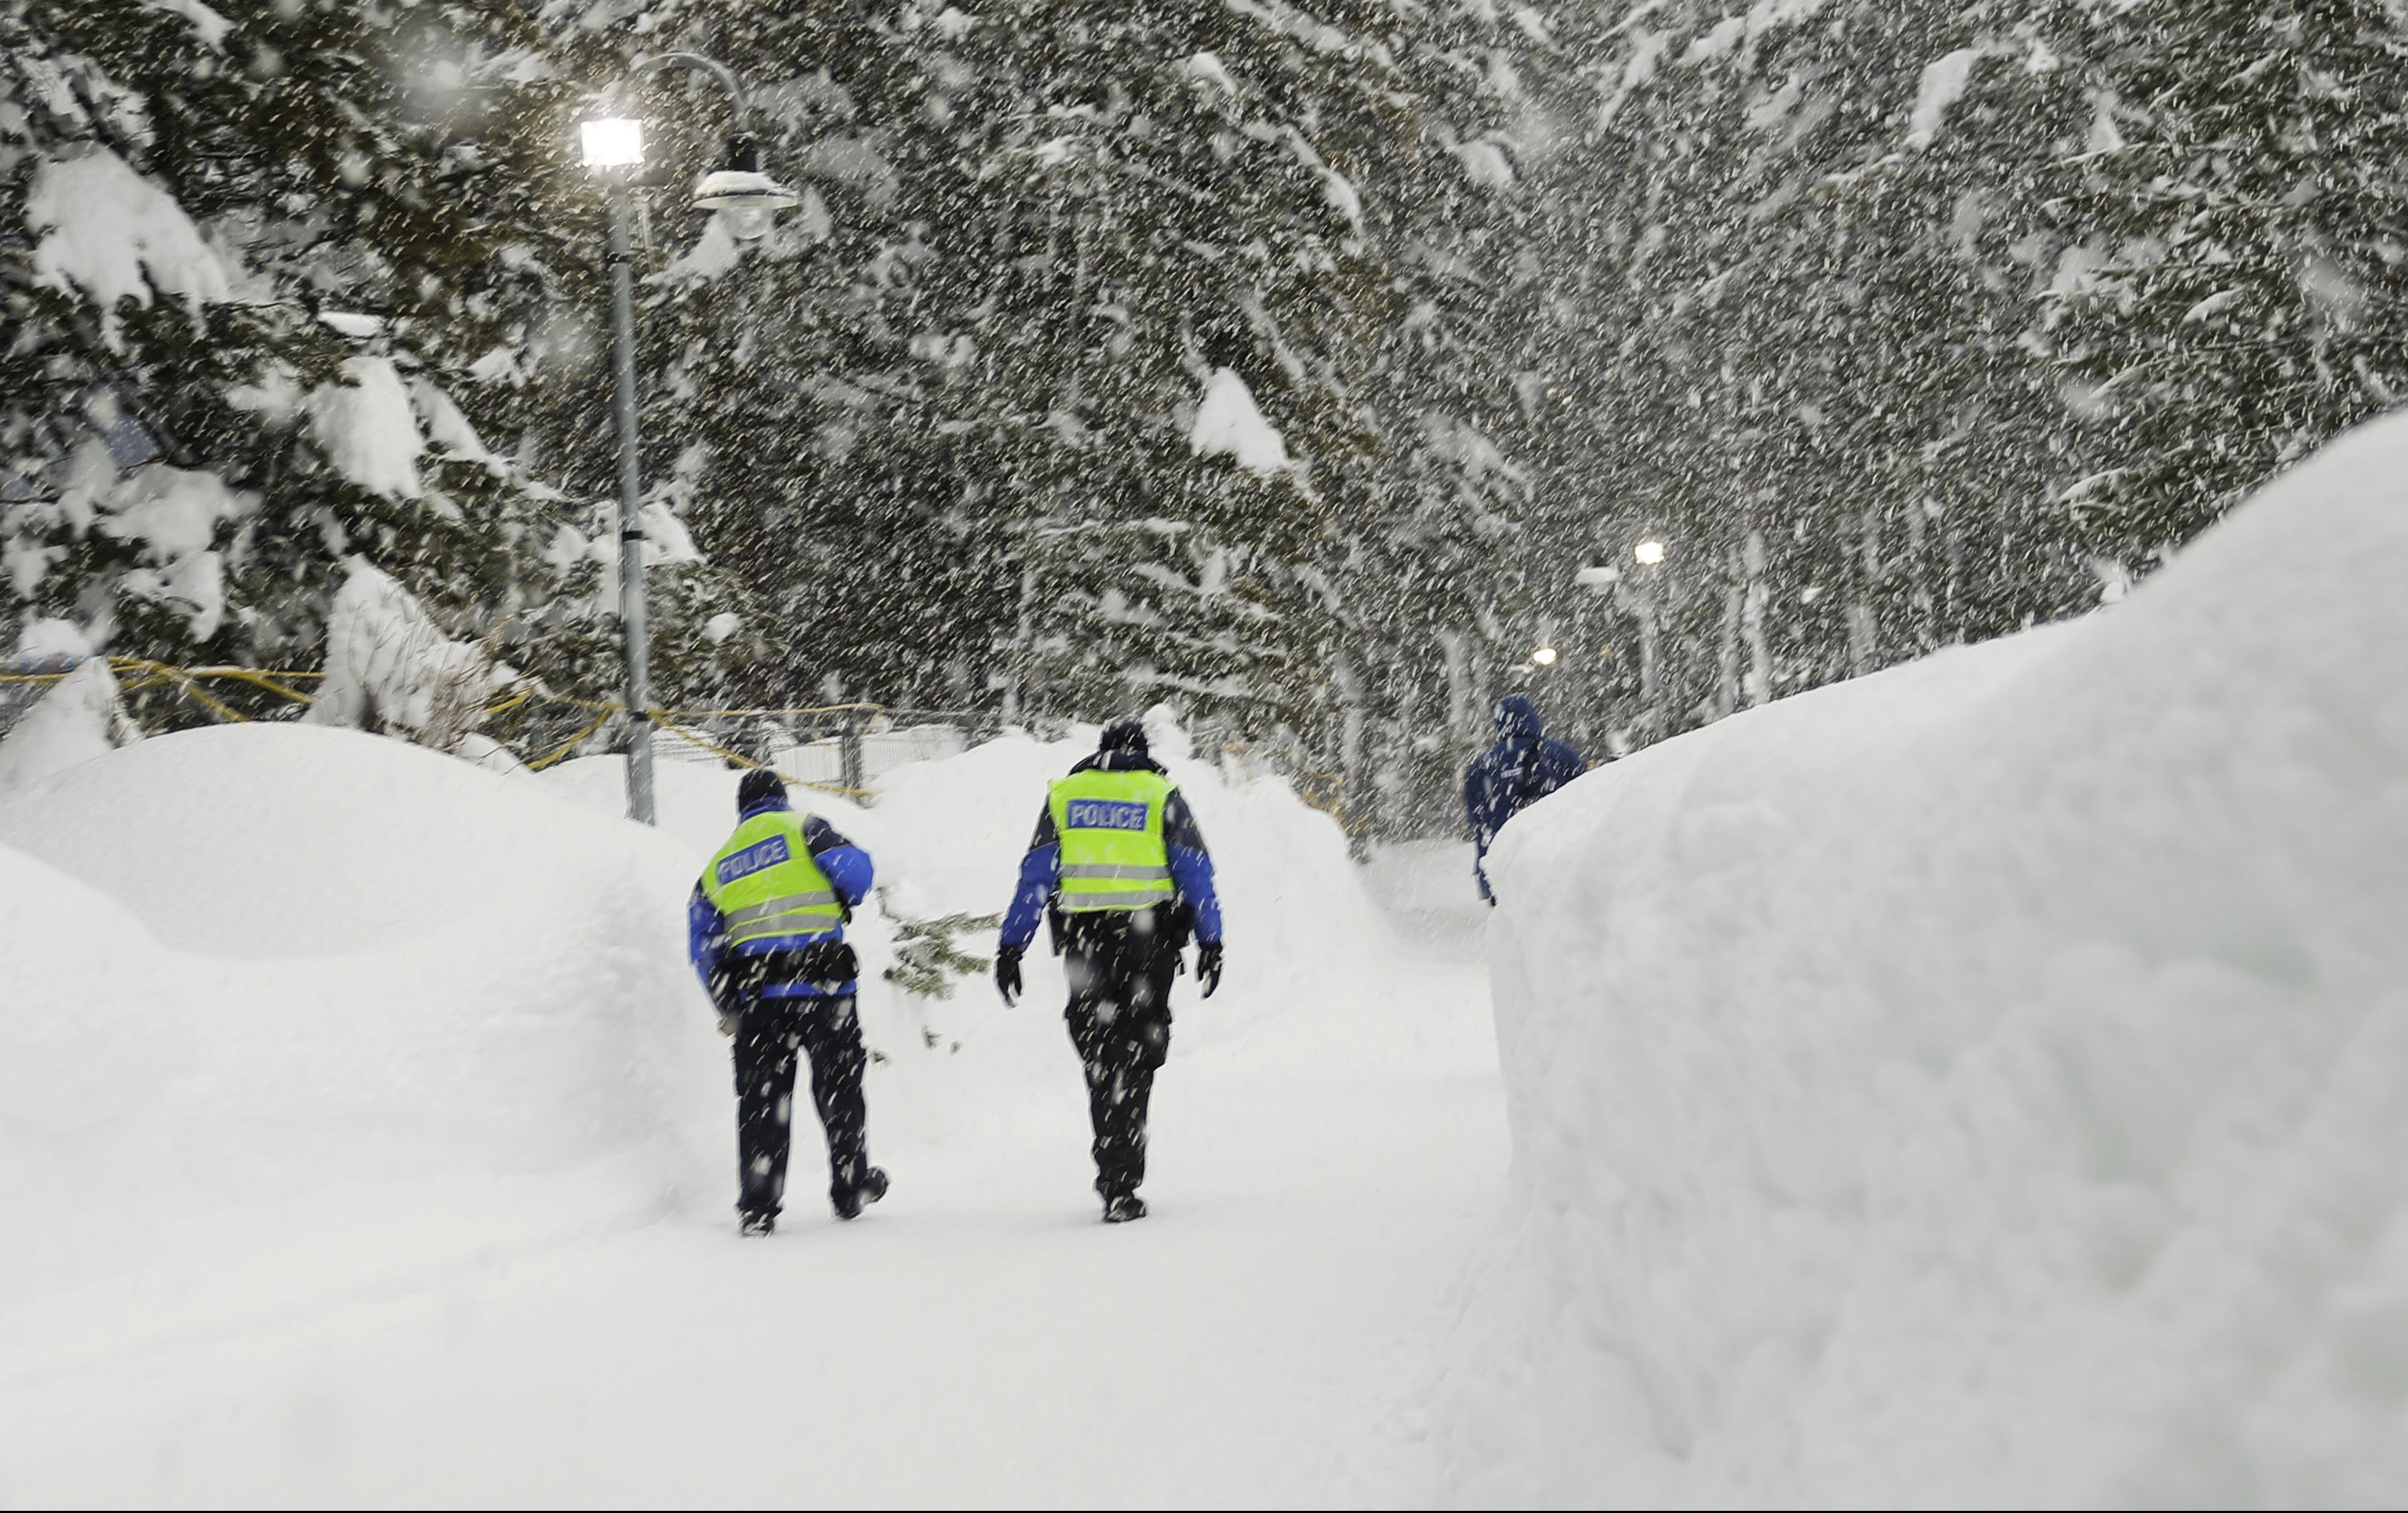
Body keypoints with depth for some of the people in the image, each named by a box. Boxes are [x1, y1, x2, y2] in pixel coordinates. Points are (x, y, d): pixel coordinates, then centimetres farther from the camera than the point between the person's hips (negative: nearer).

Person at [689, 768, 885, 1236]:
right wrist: (841, 905, 14)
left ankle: (758, 1206, 1)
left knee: (761, 1099, 6)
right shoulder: (802, 828, 7)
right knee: (839, 1088, 11)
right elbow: (854, 867, -8)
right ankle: (851, 1189, 20)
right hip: (822, 985, -3)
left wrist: (729, 1008, 19)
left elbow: (704, 948, 12)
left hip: (754, 989, 3)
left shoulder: (718, 865, 18)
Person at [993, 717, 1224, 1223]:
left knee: (1101, 1058, 13)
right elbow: (1195, 871, 1)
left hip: (1083, 939, 2)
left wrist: (1011, 947, 6)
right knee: (1135, 1058, 4)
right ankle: (1121, 1187, -3)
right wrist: (1210, 942, 6)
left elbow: (1035, 876, 6)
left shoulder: (1063, 795, 10)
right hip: (1148, 941, -2)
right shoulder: (1161, 796, 5)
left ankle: (1116, 1177, 11)